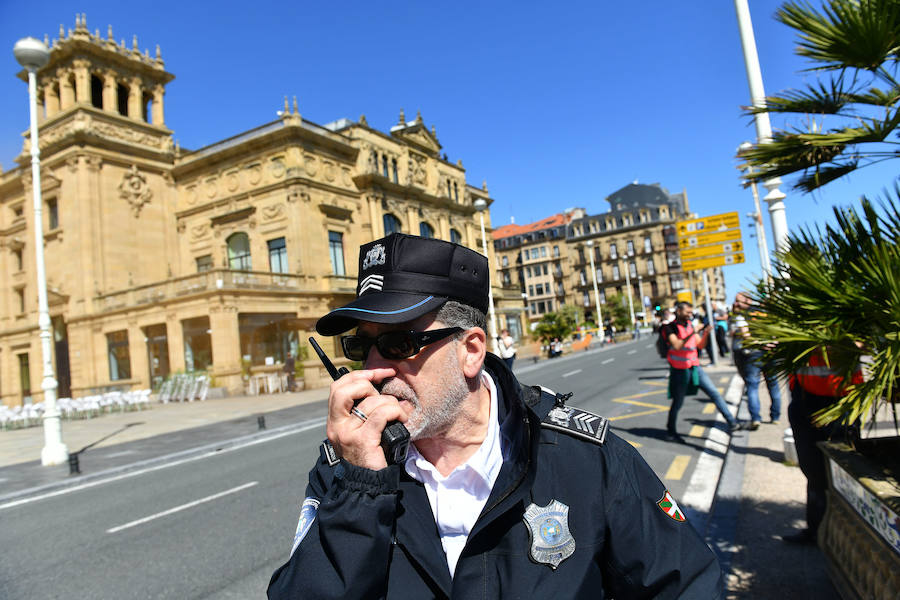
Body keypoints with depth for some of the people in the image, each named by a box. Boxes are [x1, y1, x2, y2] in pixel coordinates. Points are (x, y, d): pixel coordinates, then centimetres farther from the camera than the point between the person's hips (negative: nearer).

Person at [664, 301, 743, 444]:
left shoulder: (689, 325, 11)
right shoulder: (671, 327, -10)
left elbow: (700, 345, 10)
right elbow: (676, 346, -25)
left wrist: (705, 334, -8)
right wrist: (691, 334, -29)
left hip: (695, 367, 6)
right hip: (680, 370, -6)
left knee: (714, 393, -1)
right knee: (678, 402, 4)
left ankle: (732, 422, 3)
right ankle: (670, 432, 20)